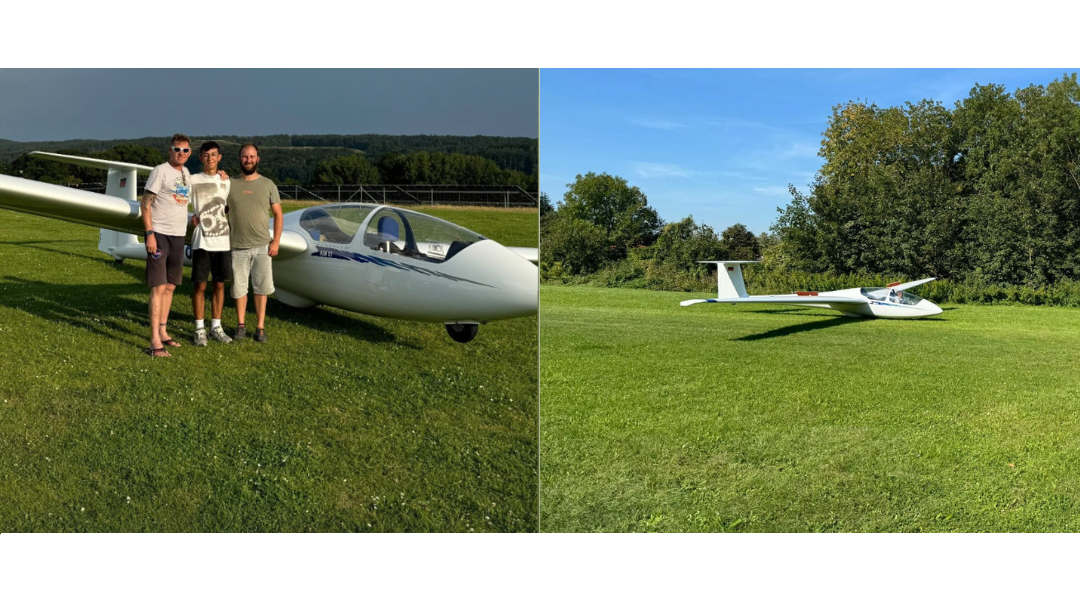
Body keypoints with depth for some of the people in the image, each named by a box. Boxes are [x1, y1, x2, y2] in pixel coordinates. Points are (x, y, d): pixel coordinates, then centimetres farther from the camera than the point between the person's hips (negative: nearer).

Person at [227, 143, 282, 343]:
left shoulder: (268, 184, 4)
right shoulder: (230, 184, 4)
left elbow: (278, 214, 5)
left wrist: (276, 241, -3)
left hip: (262, 246, 0)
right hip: (237, 247, 0)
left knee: (261, 288, 4)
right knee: (239, 288, 6)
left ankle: (260, 327, 12)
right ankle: (240, 326, 19)